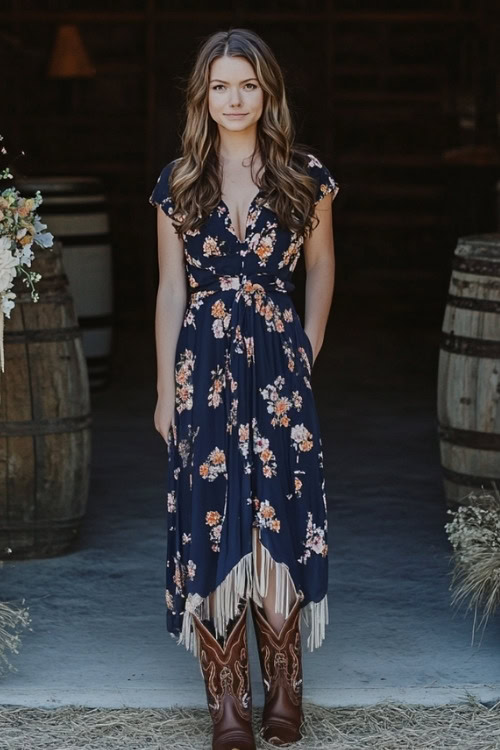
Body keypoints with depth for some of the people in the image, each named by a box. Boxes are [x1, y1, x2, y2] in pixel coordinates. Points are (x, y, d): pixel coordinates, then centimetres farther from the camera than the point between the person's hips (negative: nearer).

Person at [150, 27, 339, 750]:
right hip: (204, 365, 1)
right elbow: (171, 289, 6)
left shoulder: (305, 175, 2)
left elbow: (321, 265, 14)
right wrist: (166, 387, 4)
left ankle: (284, 688, 13)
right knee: (211, 522, -1)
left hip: (279, 365, 0)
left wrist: (308, 351, 8)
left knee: (279, 518, 0)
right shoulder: (179, 183, 4)